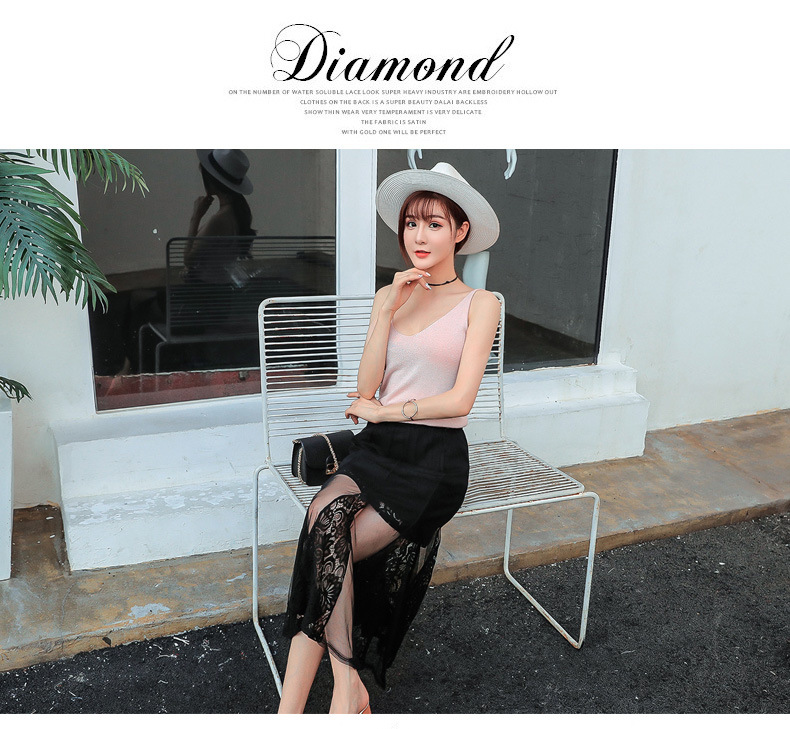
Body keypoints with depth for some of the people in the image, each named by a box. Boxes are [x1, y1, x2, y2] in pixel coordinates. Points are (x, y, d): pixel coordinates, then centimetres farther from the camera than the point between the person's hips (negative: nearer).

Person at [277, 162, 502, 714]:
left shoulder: (480, 303, 3)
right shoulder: (390, 296, 15)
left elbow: (460, 400, -7)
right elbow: (366, 389, 3)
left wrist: (384, 411, -3)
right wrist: (387, 311, -5)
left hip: (435, 458, -4)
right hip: (379, 448, 4)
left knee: (325, 551, -22)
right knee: (326, 512, -29)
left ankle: (292, 706, -7)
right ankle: (347, 688, -19)